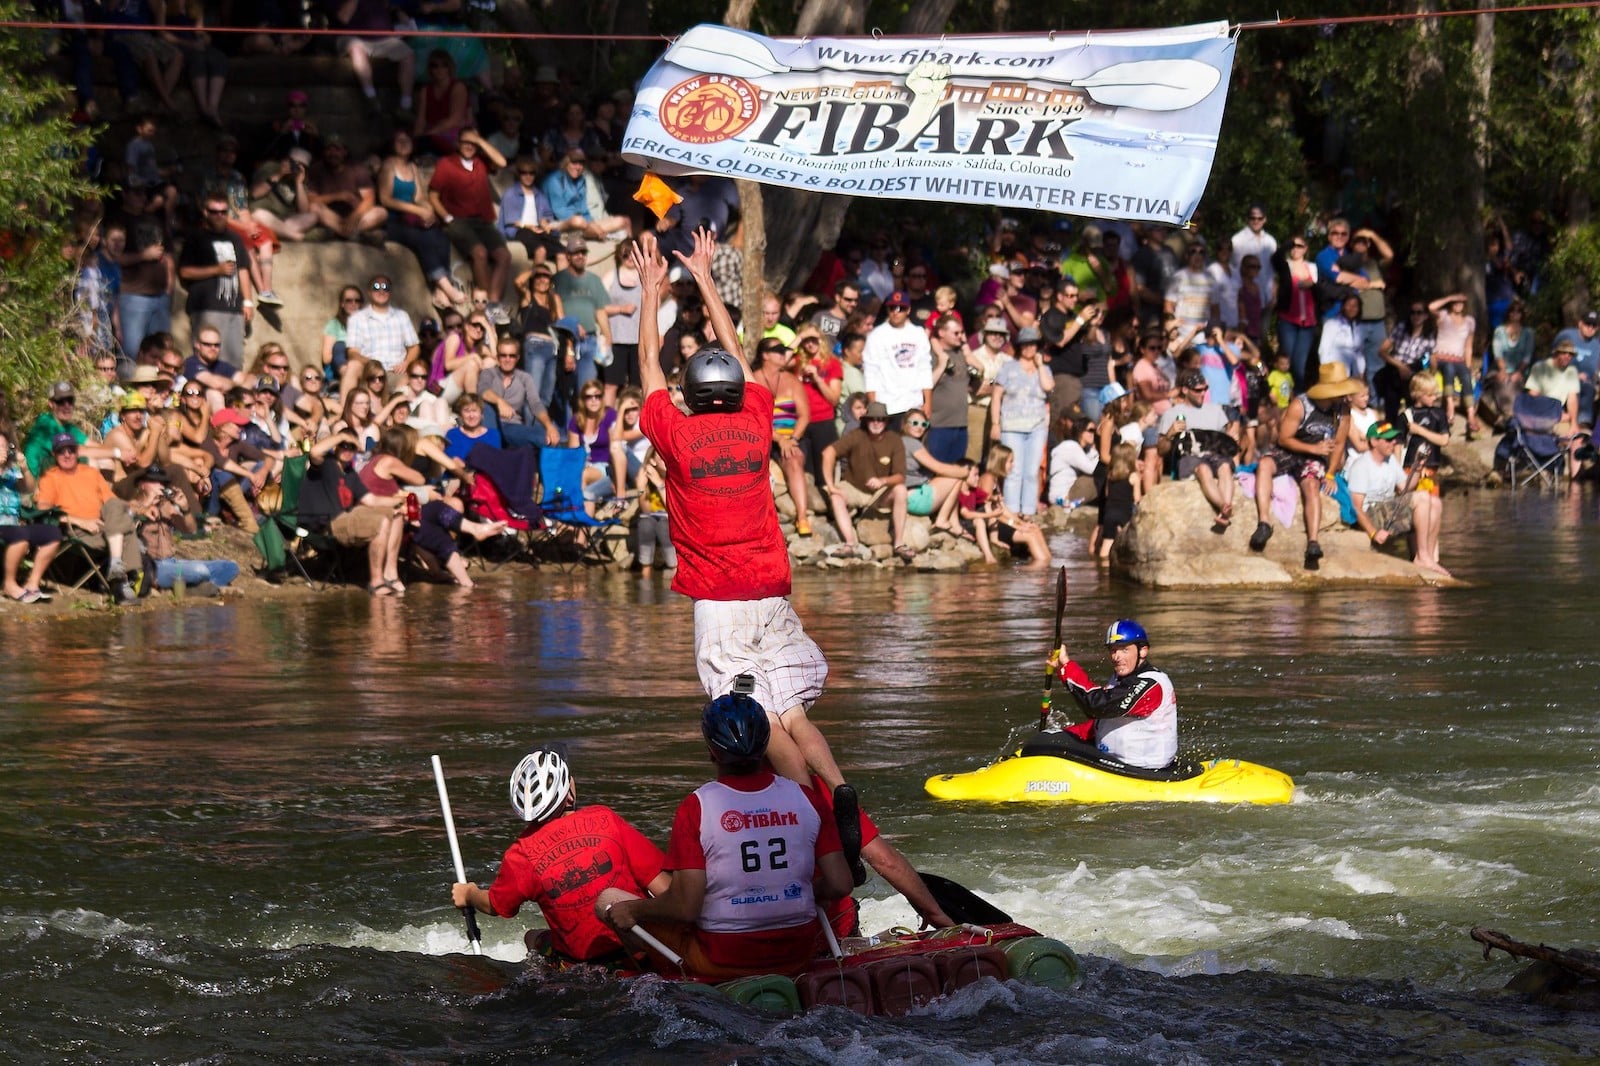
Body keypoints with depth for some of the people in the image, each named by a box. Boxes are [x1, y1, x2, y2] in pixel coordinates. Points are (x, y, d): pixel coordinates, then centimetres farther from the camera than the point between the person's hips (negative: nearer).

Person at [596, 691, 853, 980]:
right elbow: (839, 886, -2)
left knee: (609, 901, 12)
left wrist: (629, 910, 1)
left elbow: (684, 907, -16)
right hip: (799, 954, 3)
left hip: (721, 963, -2)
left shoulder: (696, 807, -14)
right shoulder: (804, 798, -3)